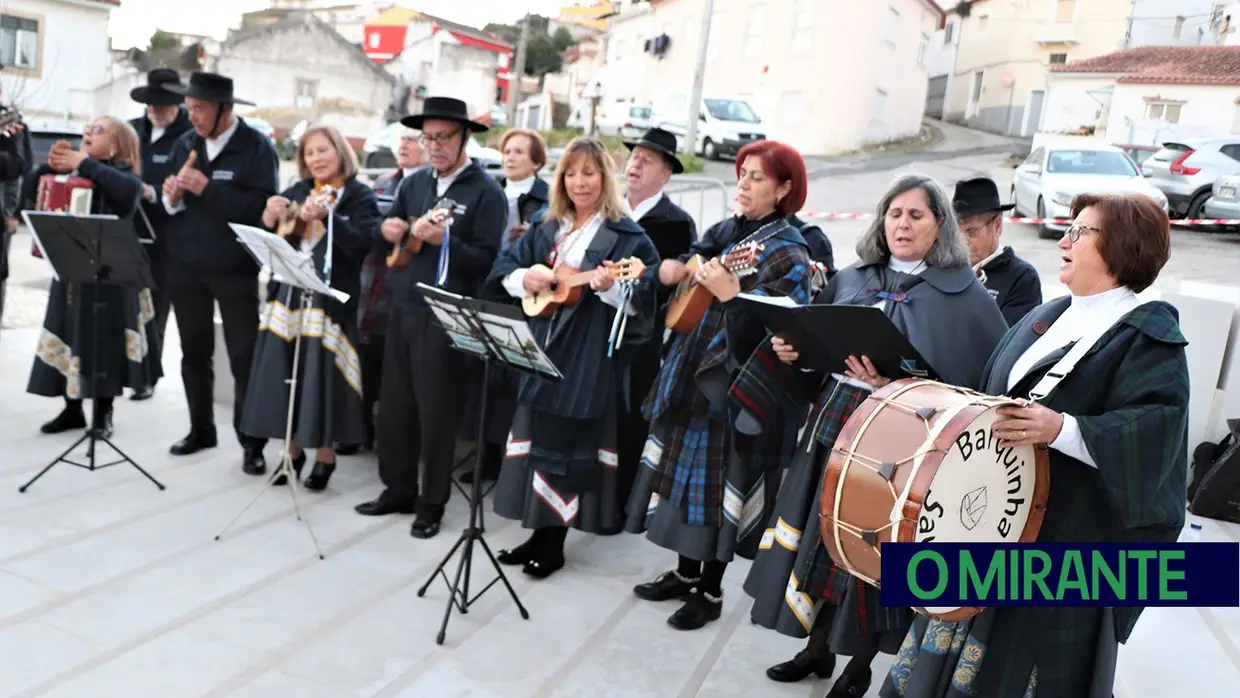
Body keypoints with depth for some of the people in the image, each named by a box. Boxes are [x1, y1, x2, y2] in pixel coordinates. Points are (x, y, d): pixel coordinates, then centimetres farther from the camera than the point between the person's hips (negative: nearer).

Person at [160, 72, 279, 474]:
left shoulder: (256, 147, -9)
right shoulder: (185, 144, 7)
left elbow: (261, 207, -21)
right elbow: (168, 202, 12)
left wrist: (207, 189, -24)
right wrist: (170, 197, -10)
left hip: (234, 269, -5)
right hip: (185, 266, 5)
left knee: (244, 356, 0)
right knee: (194, 352, 14)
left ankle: (252, 444, 8)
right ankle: (201, 429, 28)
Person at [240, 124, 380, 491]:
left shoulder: (360, 197, -1)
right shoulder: (296, 193, 13)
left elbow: (363, 245, -17)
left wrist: (325, 215, -25)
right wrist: (269, 218, -9)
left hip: (329, 299, -5)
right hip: (288, 293, 5)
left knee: (321, 376, -2)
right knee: (283, 374, 6)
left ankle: (324, 456, 11)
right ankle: (293, 451, 19)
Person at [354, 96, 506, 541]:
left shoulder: (486, 192, -9)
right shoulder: (415, 183, 11)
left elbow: (489, 261, -16)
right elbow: (390, 231, 19)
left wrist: (444, 240, -29)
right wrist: (388, 230, -4)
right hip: (403, 309, 7)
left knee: (435, 413, 1)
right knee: (394, 405, 13)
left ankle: (432, 505, 16)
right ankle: (398, 490, 29)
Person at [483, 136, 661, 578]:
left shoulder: (627, 237, -6)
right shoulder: (546, 230, 12)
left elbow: (642, 301, -12)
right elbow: (503, 268, 13)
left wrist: (610, 288, -31)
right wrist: (524, 278, -8)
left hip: (590, 358, -6)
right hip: (540, 349, 6)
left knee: (569, 444, 0)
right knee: (537, 438, 11)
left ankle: (554, 542, 15)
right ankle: (540, 533, 25)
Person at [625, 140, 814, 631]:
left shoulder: (787, 253, -12)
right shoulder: (726, 230, 8)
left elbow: (766, 329, -22)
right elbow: (672, 271, 14)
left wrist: (730, 295, -34)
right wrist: (678, 268, -7)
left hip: (734, 383, -7)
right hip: (689, 369, 7)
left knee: (716, 480, 1)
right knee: (683, 467, 15)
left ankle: (710, 590, 18)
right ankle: (685, 572, 32)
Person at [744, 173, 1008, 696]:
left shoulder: (964, 295, -7)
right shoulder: (851, 280, 9)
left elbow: (978, 383, -13)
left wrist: (896, 387, -24)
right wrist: (792, 350, -6)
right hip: (832, 425, 5)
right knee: (821, 537, 12)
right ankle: (818, 647, 34)